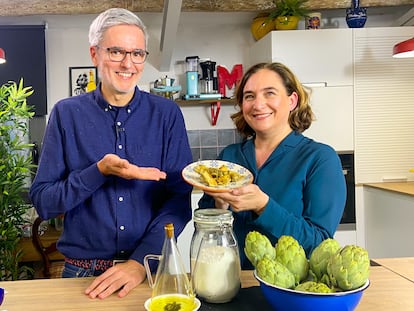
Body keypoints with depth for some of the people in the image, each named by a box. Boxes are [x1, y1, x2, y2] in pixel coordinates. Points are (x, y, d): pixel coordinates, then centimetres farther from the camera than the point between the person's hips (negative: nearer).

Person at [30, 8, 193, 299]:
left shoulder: (167, 114, -4)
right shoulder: (67, 113, -3)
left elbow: (179, 198, -8)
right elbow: (42, 202, -5)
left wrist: (141, 262, -19)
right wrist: (99, 172, -21)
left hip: (150, 271, 0)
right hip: (83, 273, 0)